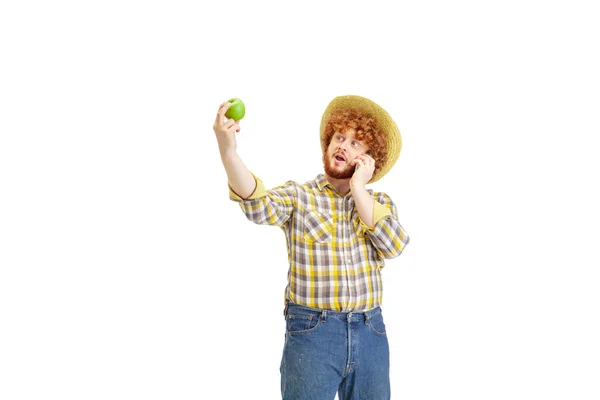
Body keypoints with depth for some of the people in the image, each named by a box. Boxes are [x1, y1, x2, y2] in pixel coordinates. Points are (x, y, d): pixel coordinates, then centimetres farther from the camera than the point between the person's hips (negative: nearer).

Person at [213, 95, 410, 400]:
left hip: (370, 334, 3)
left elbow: (393, 245, -10)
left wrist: (358, 189, -9)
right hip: (311, 333, -3)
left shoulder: (380, 202, 9)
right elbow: (259, 206, -22)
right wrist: (227, 149, -38)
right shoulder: (298, 195, 0)